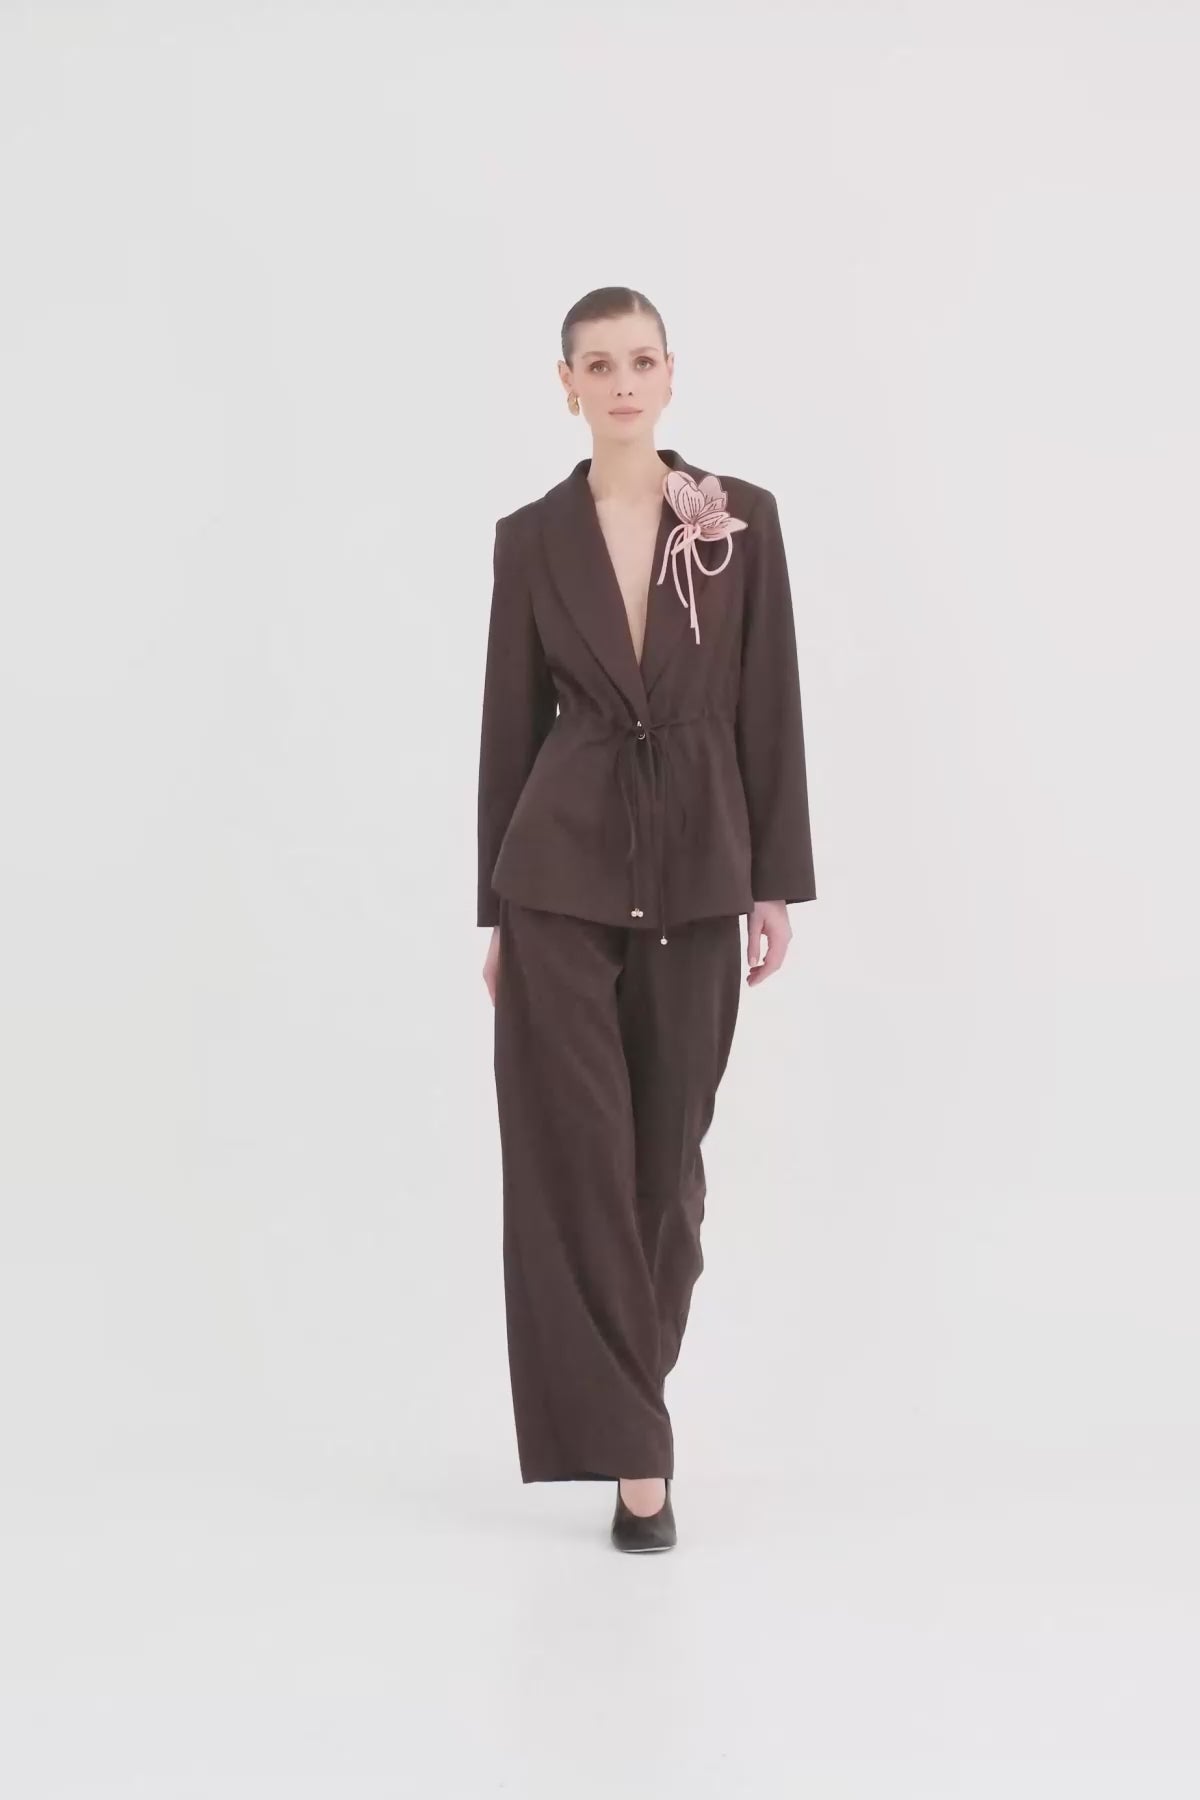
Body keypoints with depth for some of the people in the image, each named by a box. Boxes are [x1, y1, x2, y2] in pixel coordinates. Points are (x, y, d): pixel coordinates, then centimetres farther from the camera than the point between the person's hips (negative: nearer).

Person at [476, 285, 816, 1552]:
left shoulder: (742, 519, 2)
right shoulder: (531, 538, 2)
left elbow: (769, 708, 2)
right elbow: (510, 723, 5)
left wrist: (775, 882, -2)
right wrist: (495, 908, 4)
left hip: (695, 870, 1)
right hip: (562, 873, -1)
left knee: (666, 1152, 10)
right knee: (574, 1151, -5)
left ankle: (625, 1392, 32)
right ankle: (626, 1443, 2)